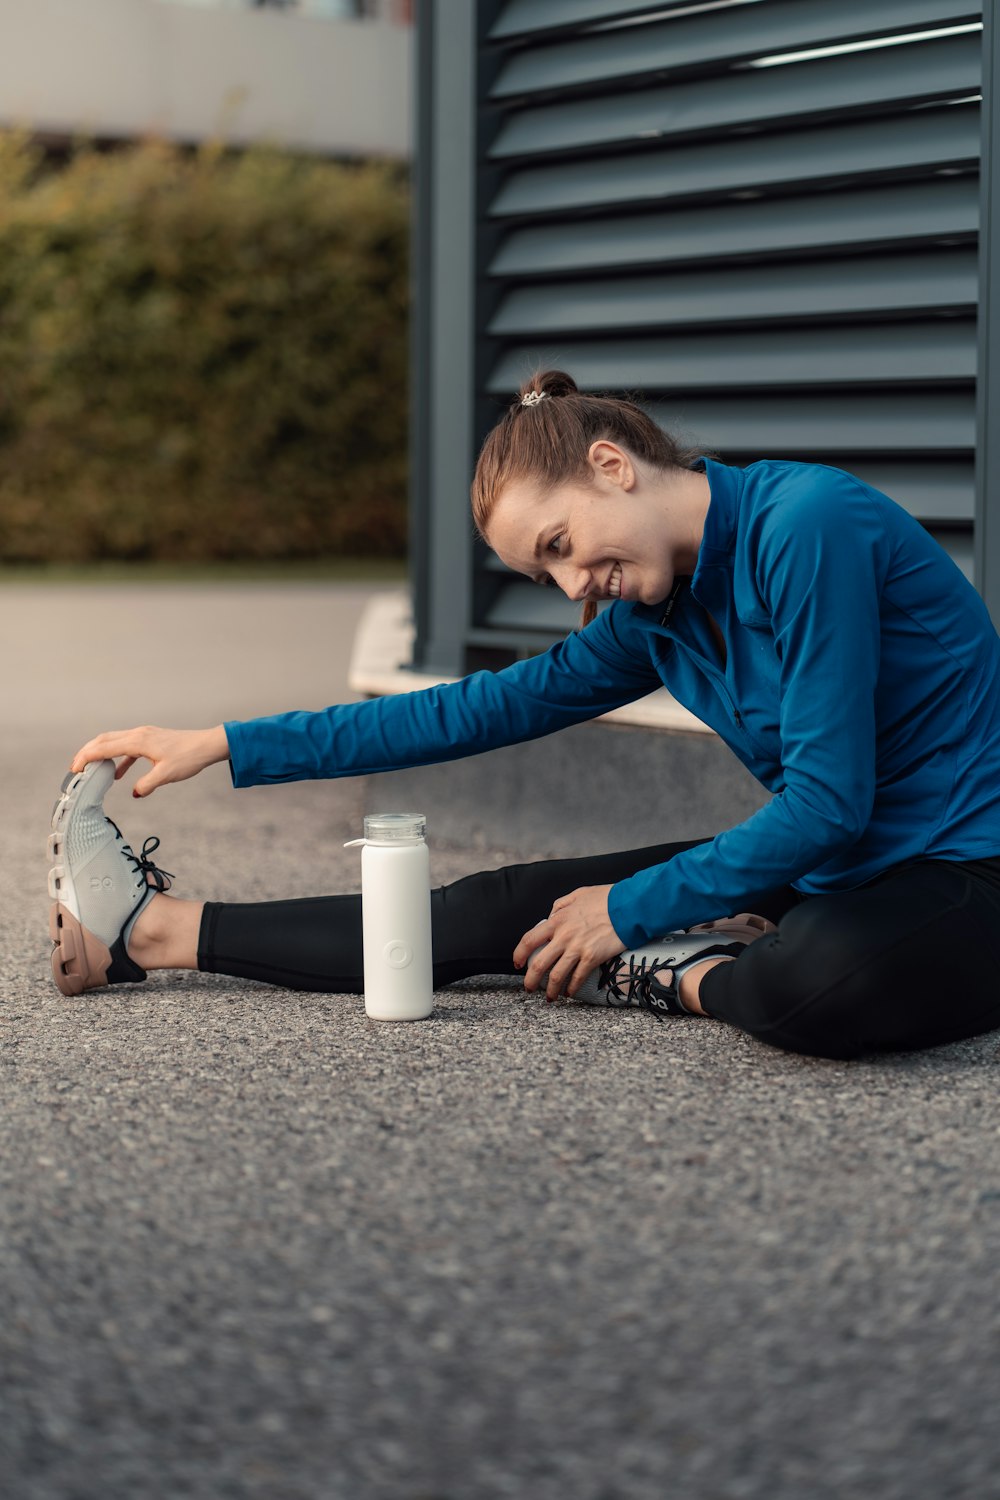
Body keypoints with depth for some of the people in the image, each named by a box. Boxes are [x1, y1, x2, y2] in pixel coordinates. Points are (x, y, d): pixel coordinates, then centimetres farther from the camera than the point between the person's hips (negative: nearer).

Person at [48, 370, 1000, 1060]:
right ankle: (155, 932, 9)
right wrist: (225, 747, 10)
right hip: (822, 867, 7)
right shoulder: (656, 613, 4)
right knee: (498, 909, 1)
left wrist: (630, 911, -13)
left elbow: (827, 801, -22)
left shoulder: (805, 524, -21)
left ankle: (677, 976, -10)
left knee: (820, 984, -42)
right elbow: (485, 710, 10)